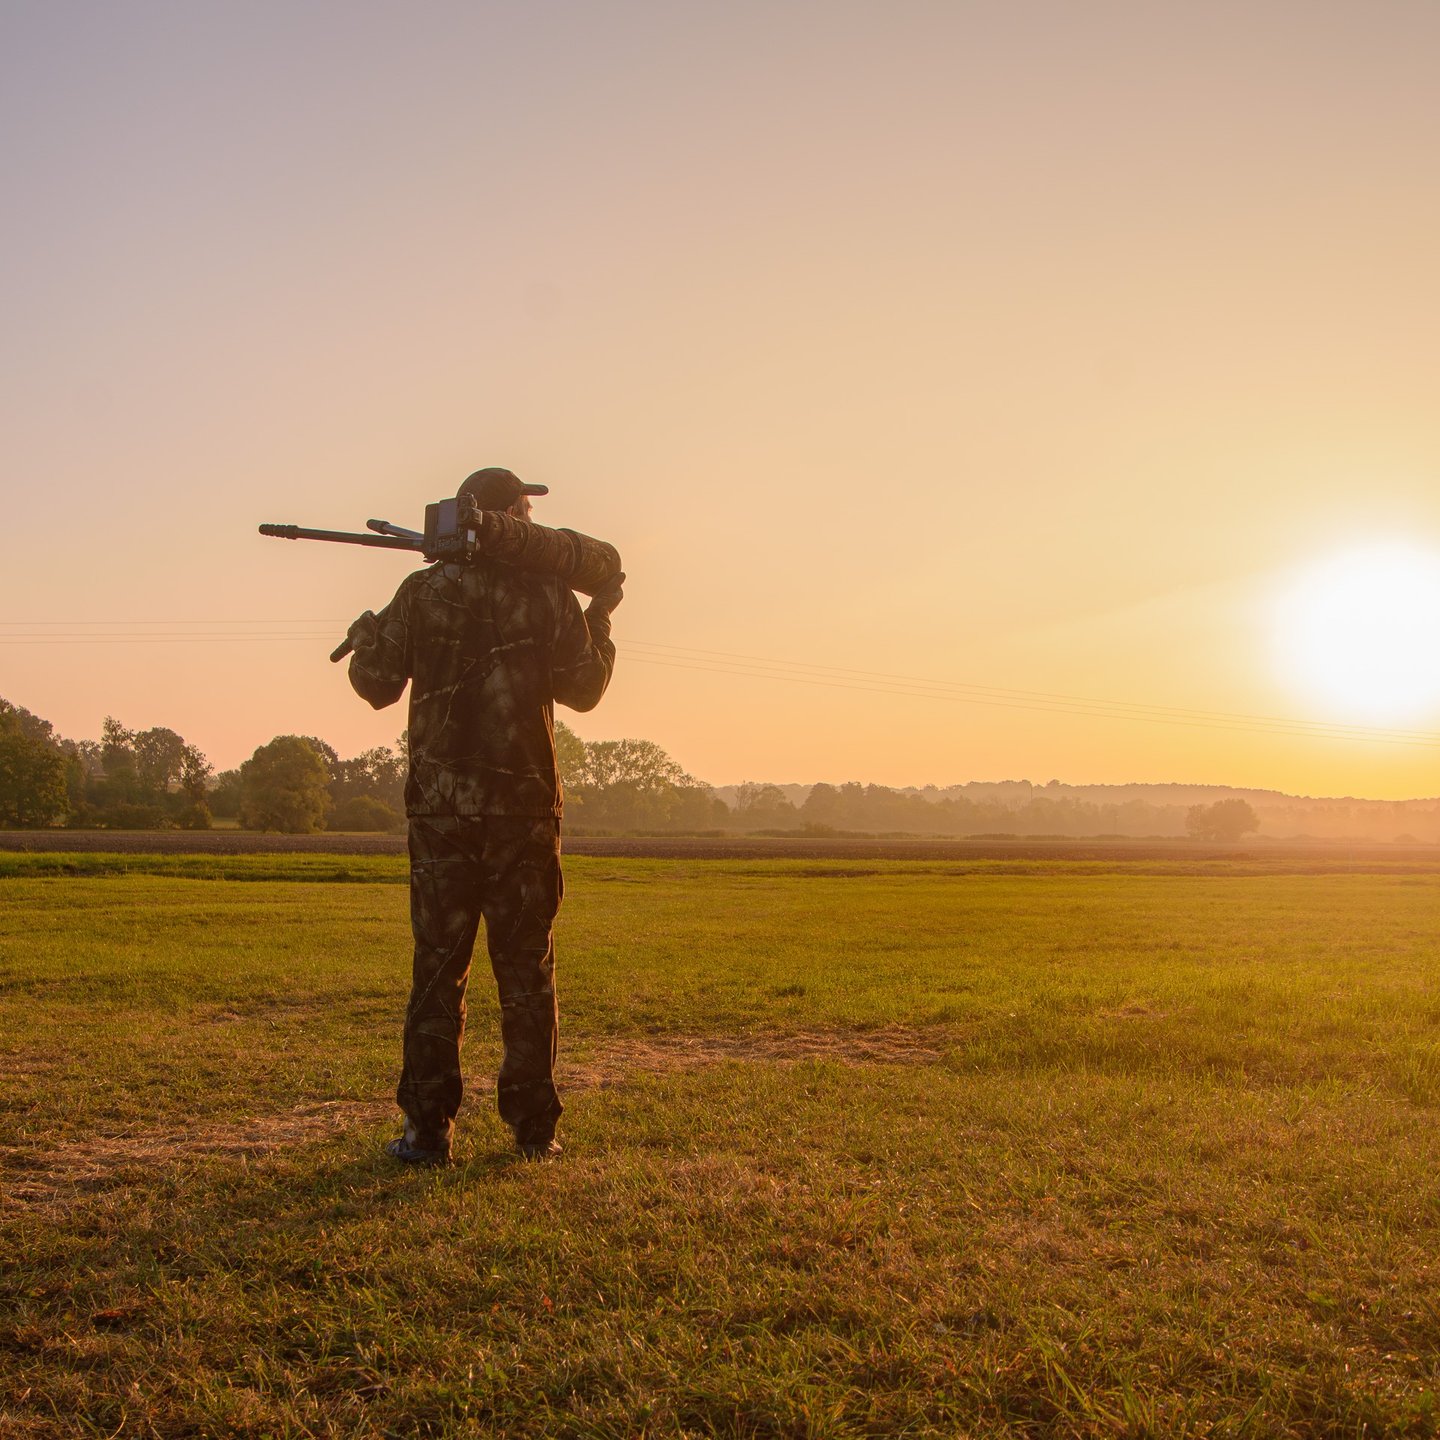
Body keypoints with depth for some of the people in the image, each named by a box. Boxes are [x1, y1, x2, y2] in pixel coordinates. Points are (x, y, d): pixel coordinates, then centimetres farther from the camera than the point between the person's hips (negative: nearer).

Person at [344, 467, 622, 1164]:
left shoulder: (422, 592, 0)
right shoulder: (549, 595, -2)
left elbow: (376, 682, 6)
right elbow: (584, 687, 5)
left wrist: (365, 635, 27)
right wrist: (599, 619, 21)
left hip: (440, 809, 0)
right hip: (524, 809, 0)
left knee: (438, 969, 7)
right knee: (526, 971, 8)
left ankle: (428, 1129, 7)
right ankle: (534, 1128, 11)